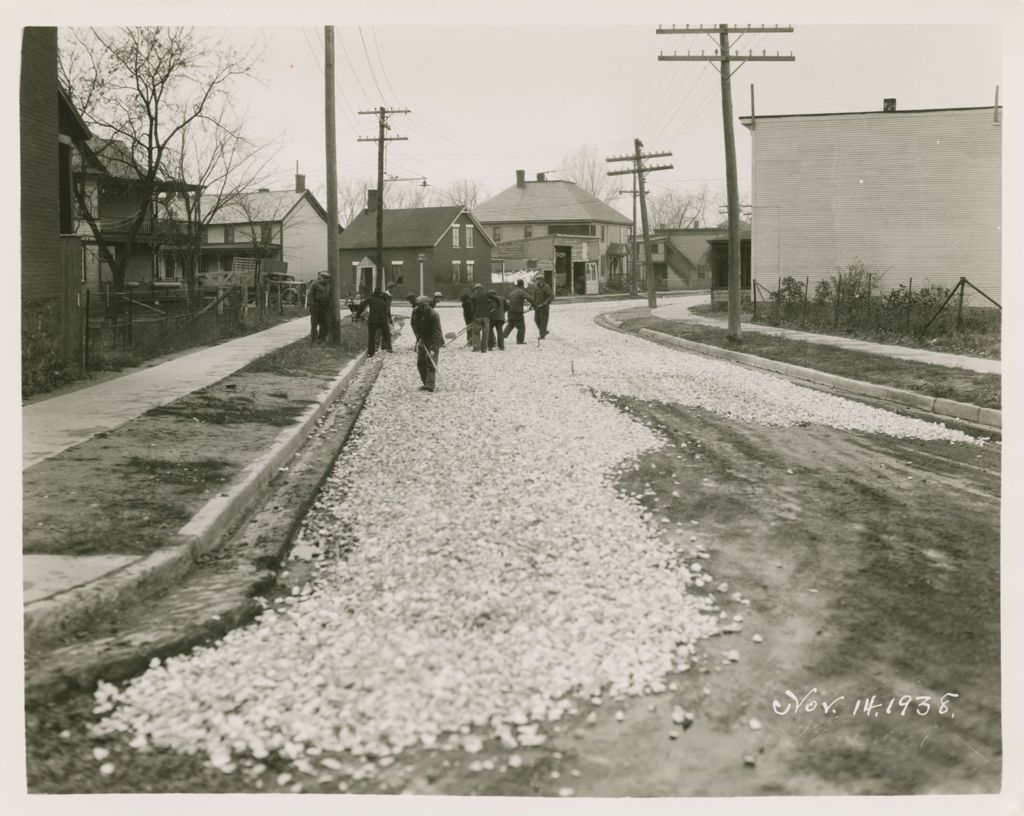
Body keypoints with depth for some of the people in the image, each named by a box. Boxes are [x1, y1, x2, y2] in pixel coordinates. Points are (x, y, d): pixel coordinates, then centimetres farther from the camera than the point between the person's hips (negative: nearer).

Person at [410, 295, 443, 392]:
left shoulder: (434, 315, -24)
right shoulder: (415, 312, -5)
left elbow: (436, 332, -26)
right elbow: (414, 325, 7)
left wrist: (433, 349, -32)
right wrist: (419, 338, -8)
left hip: (433, 341, -7)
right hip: (422, 340, 7)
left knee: (430, 363, -12)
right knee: (420, 362, 8)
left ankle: (430, 385, -12)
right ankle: (425, 383, 21)